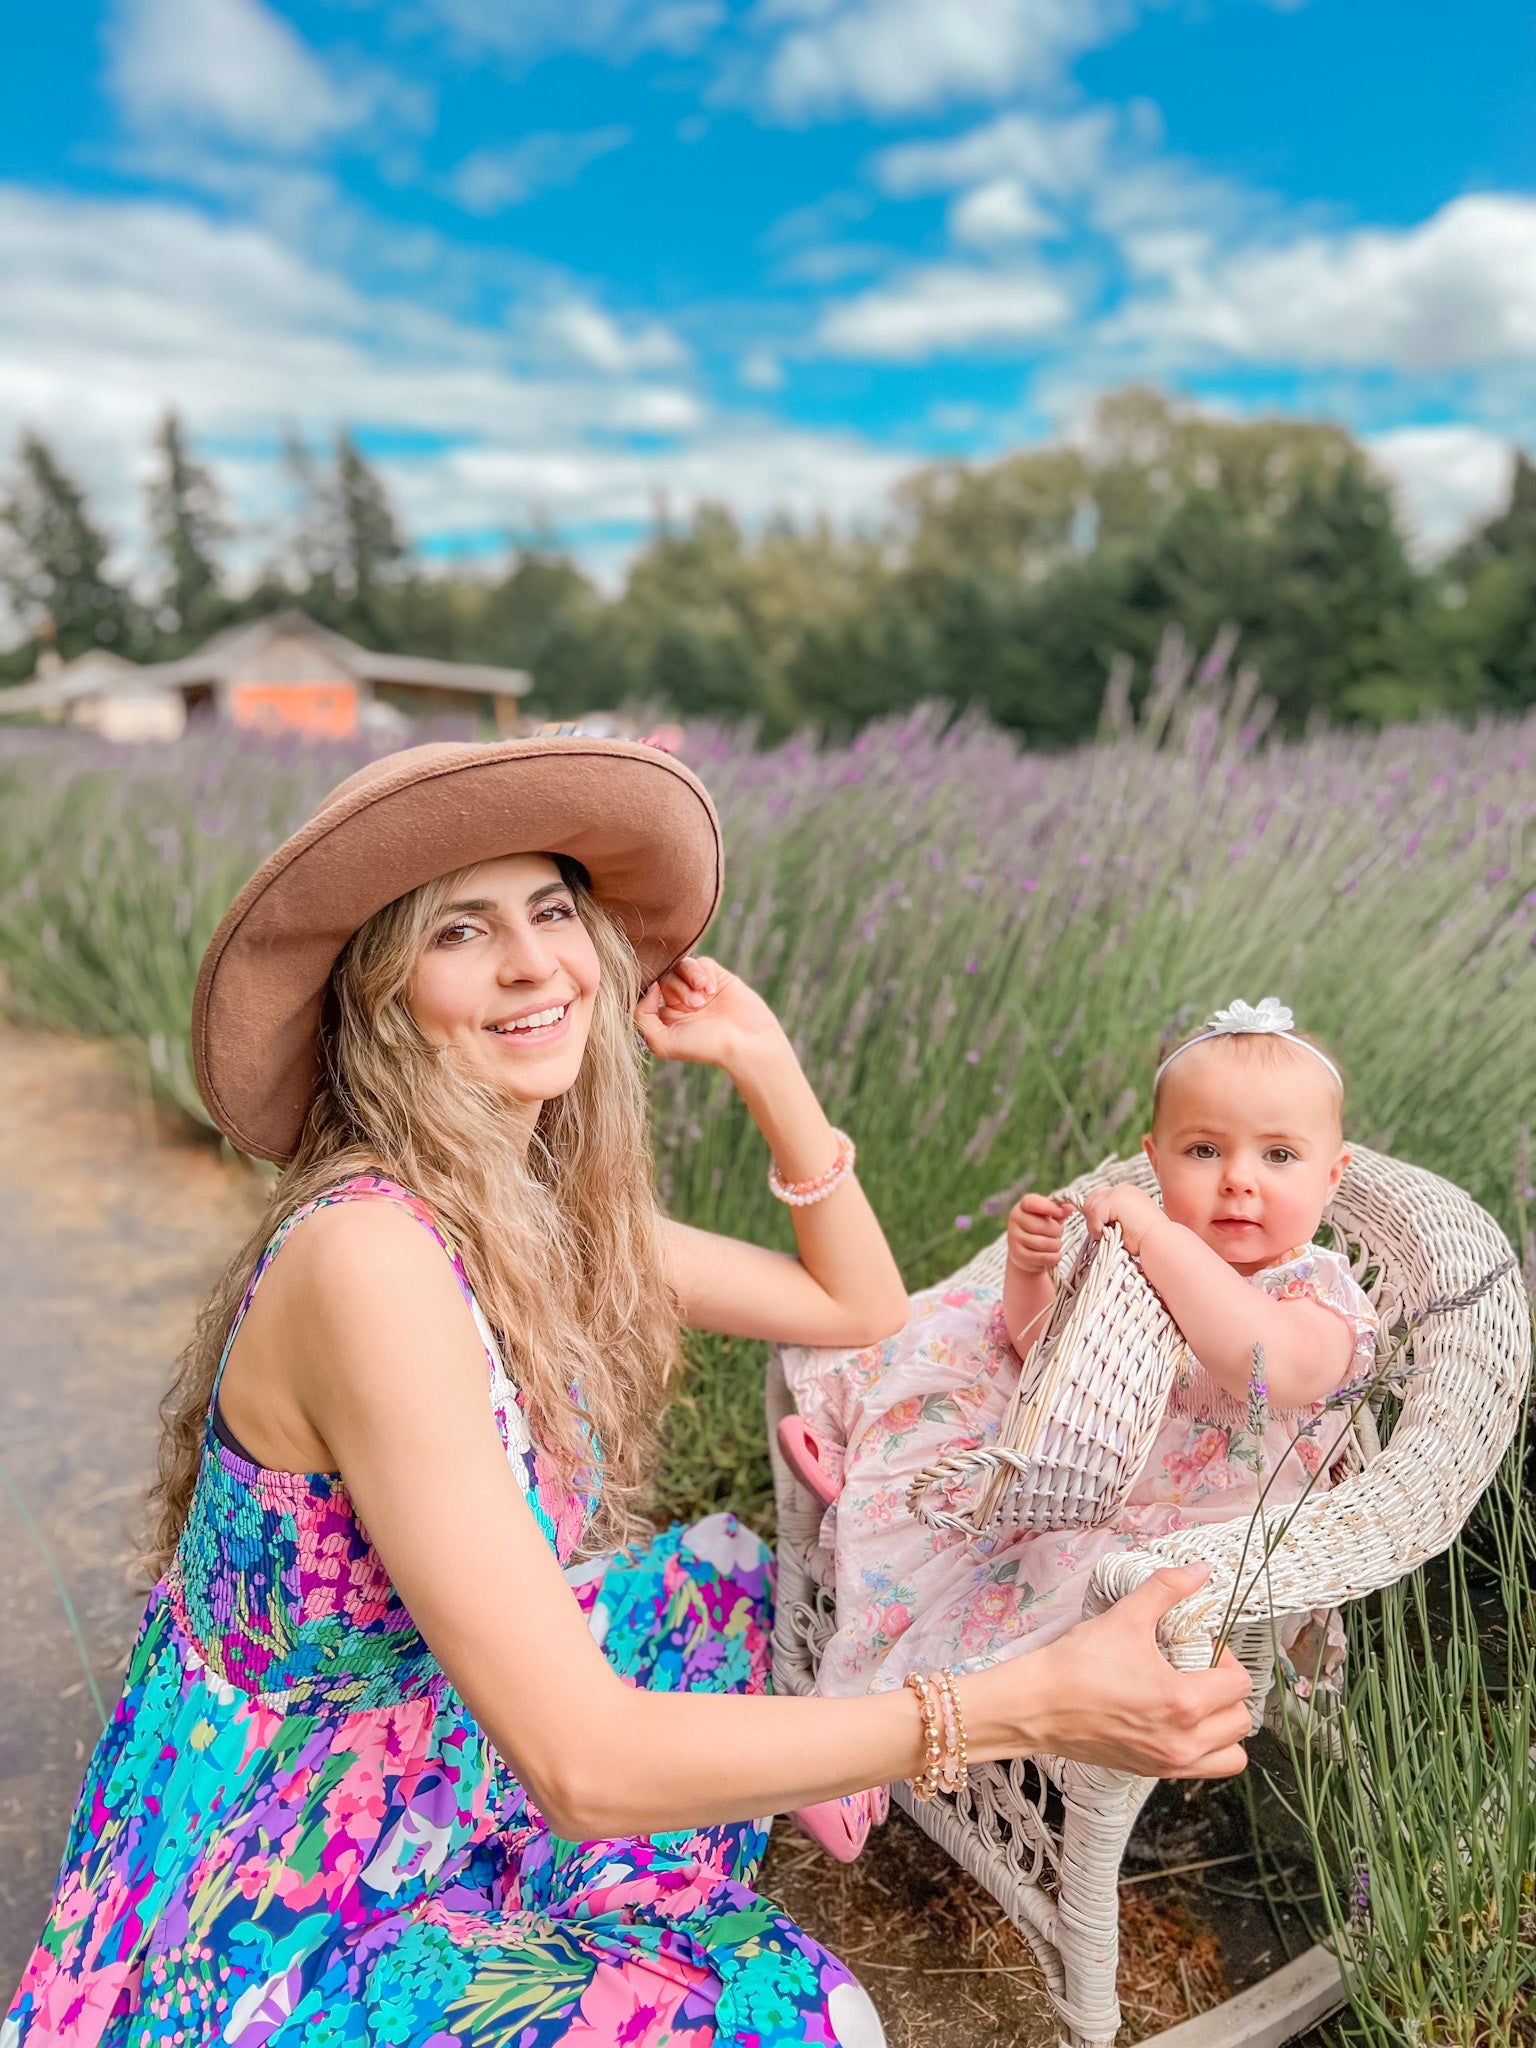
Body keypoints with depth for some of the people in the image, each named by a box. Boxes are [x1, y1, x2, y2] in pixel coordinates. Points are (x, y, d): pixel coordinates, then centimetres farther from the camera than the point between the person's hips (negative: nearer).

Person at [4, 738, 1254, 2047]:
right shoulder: (369, 1255, -31)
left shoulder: (546, 1204, -4)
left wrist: (765, 1061, -3)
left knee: (735, 1578, 14)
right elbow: (581, 1762, -32)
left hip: (439, 1818, 8)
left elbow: (861, 1312, 5)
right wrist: (1035, 1704, -31)